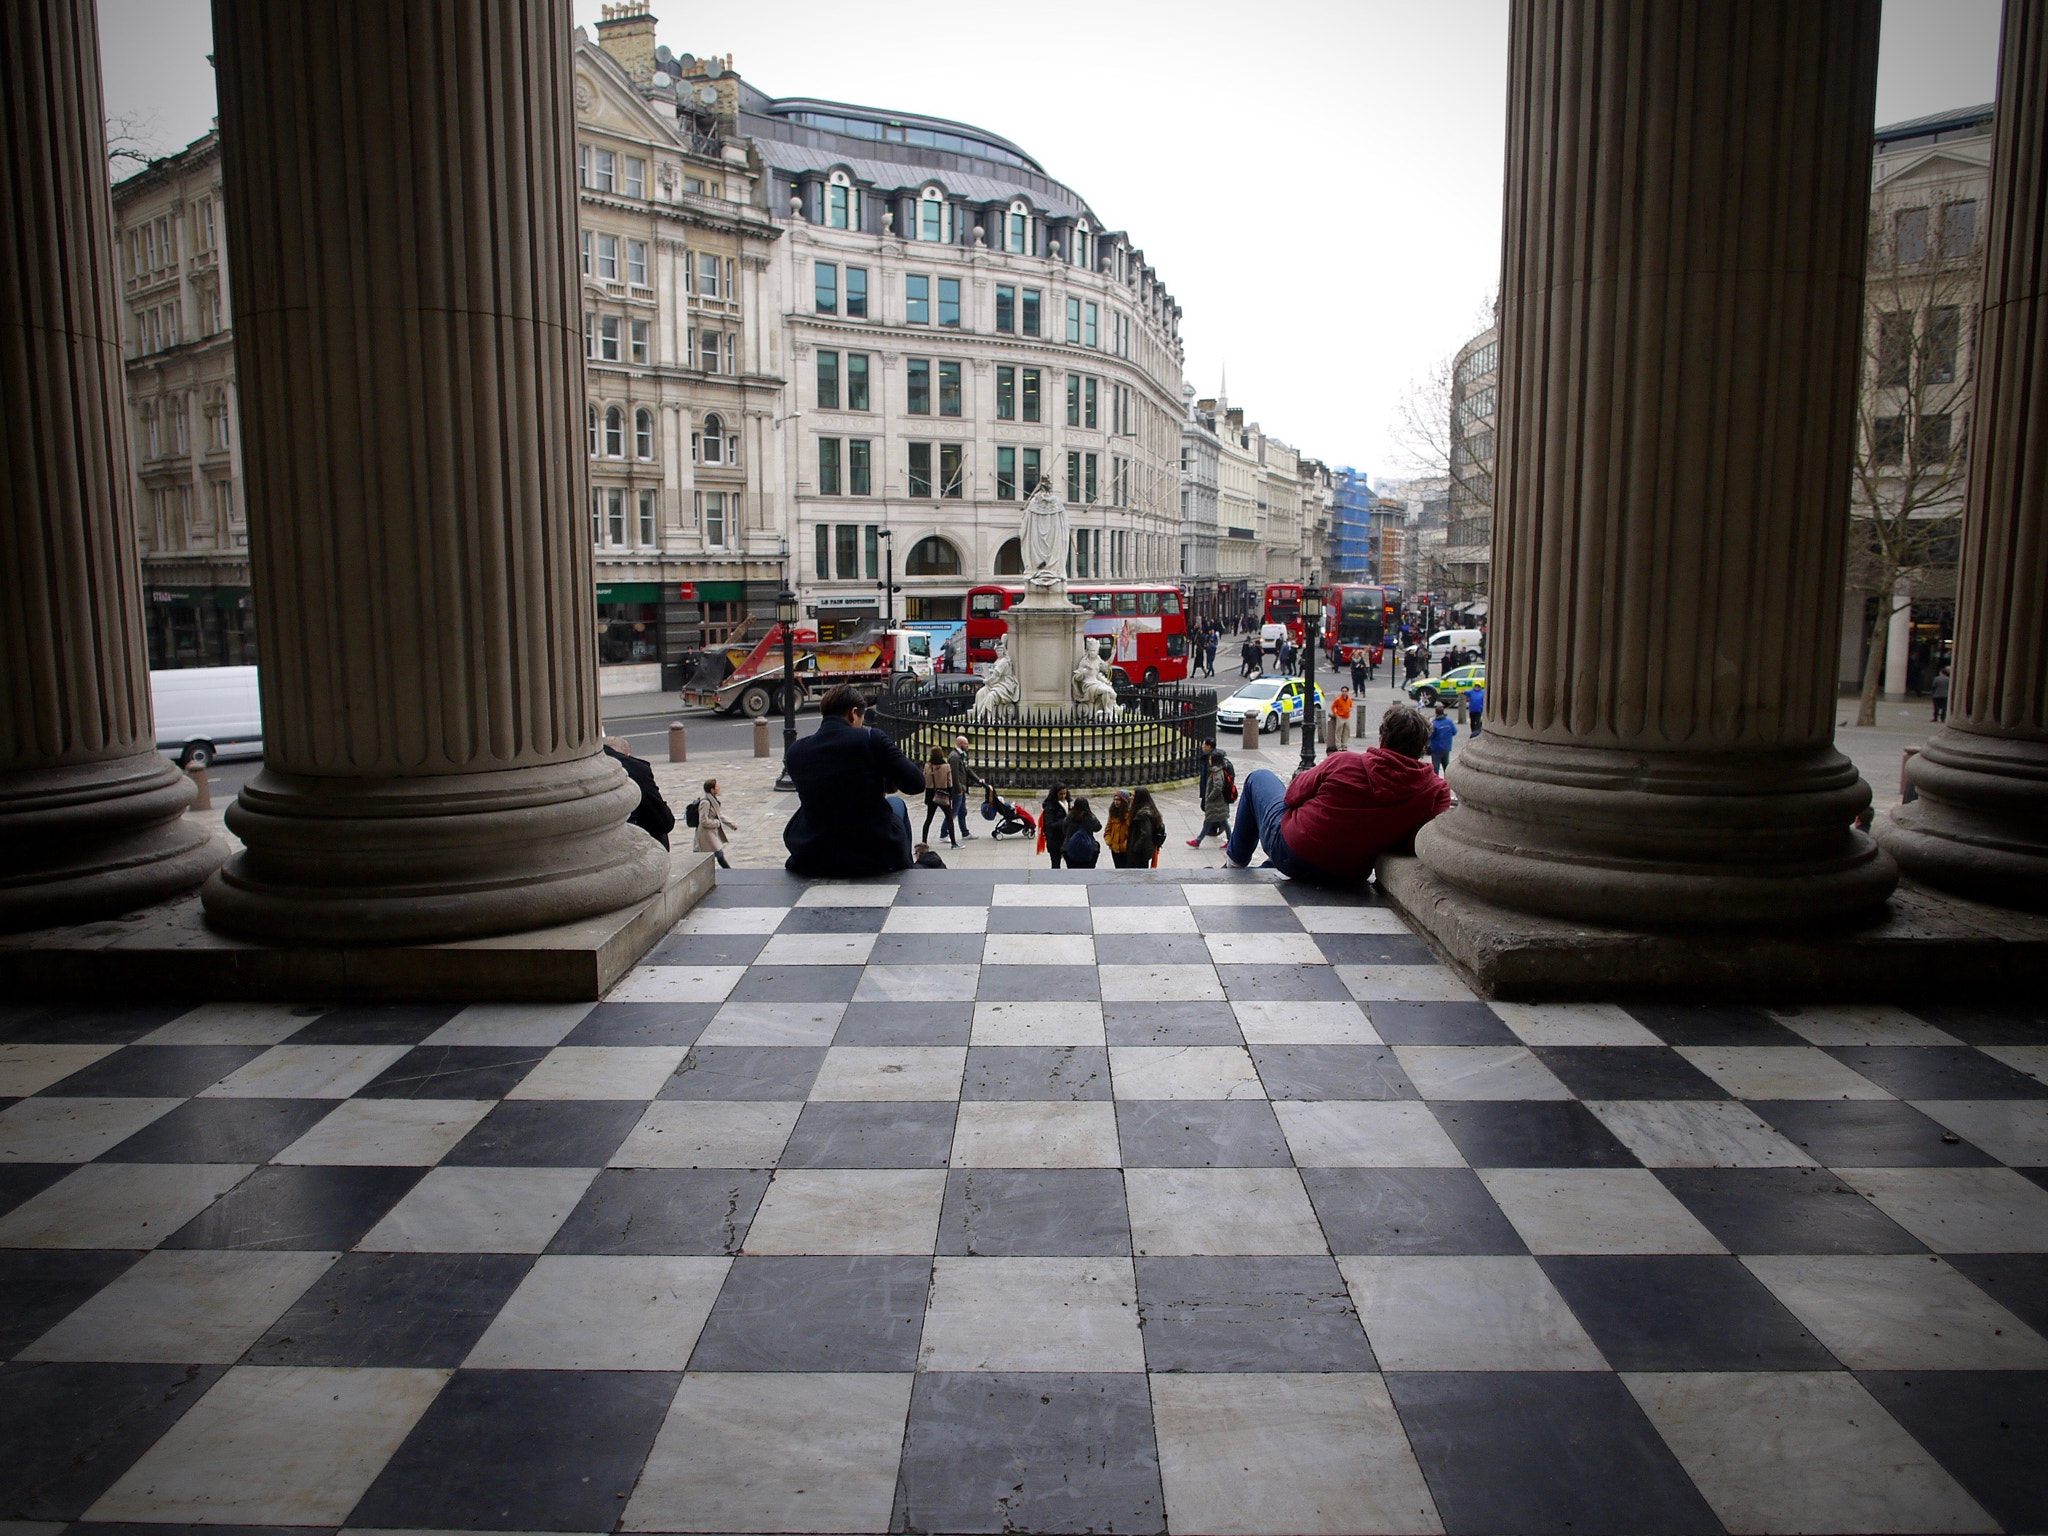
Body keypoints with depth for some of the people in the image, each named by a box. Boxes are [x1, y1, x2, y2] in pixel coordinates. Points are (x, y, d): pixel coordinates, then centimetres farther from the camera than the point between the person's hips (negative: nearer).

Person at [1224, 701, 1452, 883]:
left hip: (1290, 857, -4)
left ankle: (1237, 856, 39)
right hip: (1348, 876, 4)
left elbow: (1292, 795, -8)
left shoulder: (1345, 762, -19)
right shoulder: (1437, 790, -17)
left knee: (1259, 777, 24)